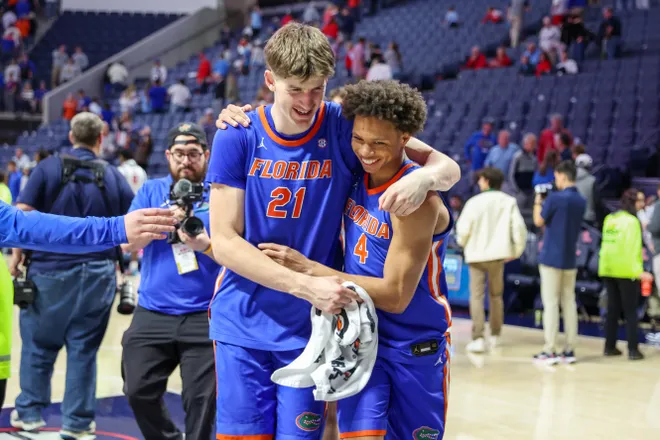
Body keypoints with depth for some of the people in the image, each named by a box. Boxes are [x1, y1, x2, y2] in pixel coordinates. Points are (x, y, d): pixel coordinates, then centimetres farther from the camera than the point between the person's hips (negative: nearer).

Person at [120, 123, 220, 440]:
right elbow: (127, 243, -1)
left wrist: (206, 246, -23)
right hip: (152, 313, 3)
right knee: (139, 391, 5)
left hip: (204, 315, -3)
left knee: (201, 399, -4)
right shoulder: (151, 191, 9)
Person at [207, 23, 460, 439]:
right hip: (242, 327, 0)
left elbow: (448, 167, -3)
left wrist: (424, 176, -28)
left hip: (309, 331, 0)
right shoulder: (238, 137, -6)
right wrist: (305, 285, -21)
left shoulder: (345, 128, -6)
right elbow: (224, 242, -9)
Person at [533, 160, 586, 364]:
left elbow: (539, 221, -6)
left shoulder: (554, 198, -14)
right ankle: (570, 350, 9)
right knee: (569, 303, 9)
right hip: (570, 260, 6)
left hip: (551, 258, -6)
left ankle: (550, 351, -4)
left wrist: (538, 202, 10)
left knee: (551, 303, -4)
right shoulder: (581, 201, 8)